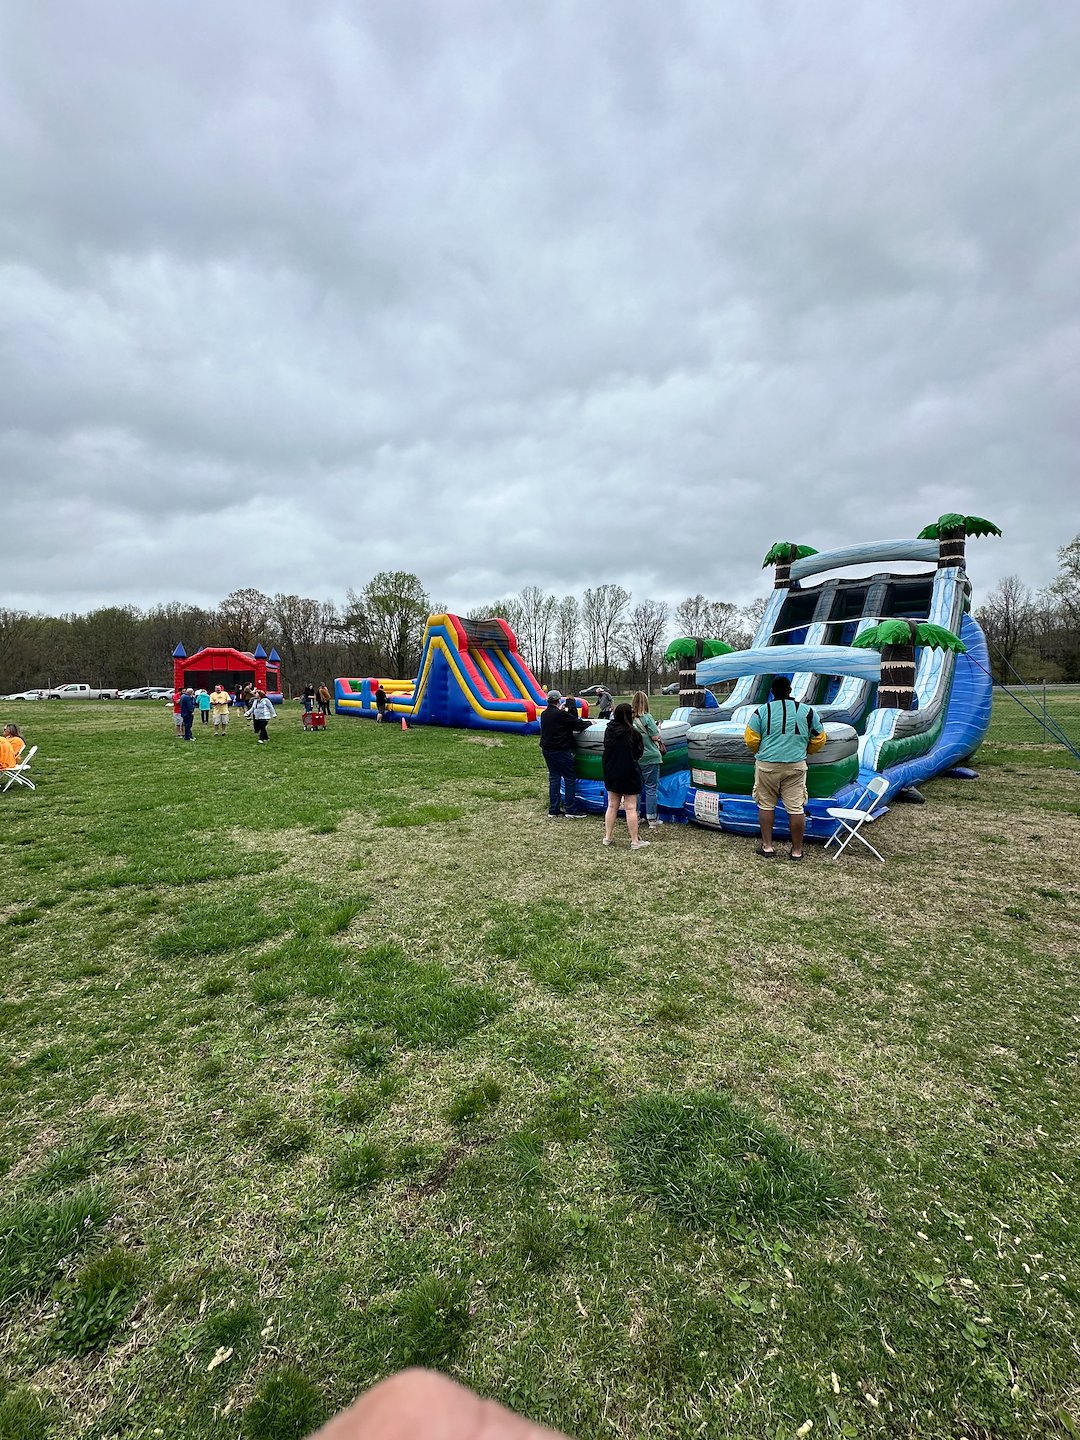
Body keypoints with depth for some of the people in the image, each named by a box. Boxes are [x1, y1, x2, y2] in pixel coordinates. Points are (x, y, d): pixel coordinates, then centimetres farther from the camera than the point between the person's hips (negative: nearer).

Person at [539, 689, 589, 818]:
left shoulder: (544, 714, 7)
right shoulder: (560, 714, -18)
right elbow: (578, 724, -12)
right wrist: (589, 723, 5)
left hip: (547, 750, 8)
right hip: (560, 751, -8)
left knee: (554, 778, 13)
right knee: (570, 778, 1)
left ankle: (553, 810, 14)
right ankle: (571, 810, 2)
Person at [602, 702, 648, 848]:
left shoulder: (609, 731, -2)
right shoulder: (632, 733, -16)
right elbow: (638, 752, -7)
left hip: (611, 774, 5)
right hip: (629, 775, -5)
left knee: (612, 806, 15)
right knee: (631, 808, 1)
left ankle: (608, 837, 23)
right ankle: (635, 841, 7)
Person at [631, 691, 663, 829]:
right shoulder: (647, 717, -12)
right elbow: (656, 737, -11)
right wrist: (658, 728, 8)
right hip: (650, 758, -5)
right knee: (651, 789, 2)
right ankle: (652, 819, 6)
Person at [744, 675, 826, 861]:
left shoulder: (761, 711, -3)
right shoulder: (807, 711, 2)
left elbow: (751, 741, -2)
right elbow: (819, 740, 11)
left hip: (766, 765, -1)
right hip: (796, 766, 1)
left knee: (766, 805, 12)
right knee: (796, 808, 6)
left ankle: (767, 846, 17)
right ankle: (797, 851, 15)